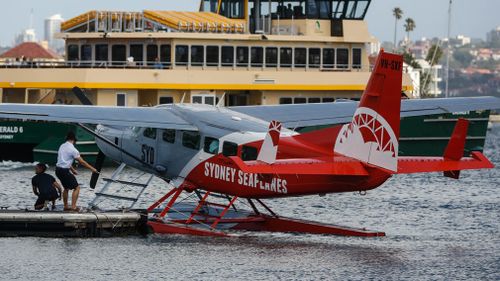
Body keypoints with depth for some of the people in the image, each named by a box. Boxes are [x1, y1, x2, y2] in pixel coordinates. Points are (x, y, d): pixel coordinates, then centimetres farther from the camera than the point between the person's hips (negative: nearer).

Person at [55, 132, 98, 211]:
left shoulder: (62, 146, 11)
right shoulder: (72, 149, -14)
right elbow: (82, 162, -9)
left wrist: (72, 169, 26)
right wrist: (92, 168, 2)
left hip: (58, 170, 8)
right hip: (64, 171, -8)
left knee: (66, 188, 24)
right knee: (76, 187, -1)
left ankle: (65, 207, 30)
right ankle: (73, 207, -8)